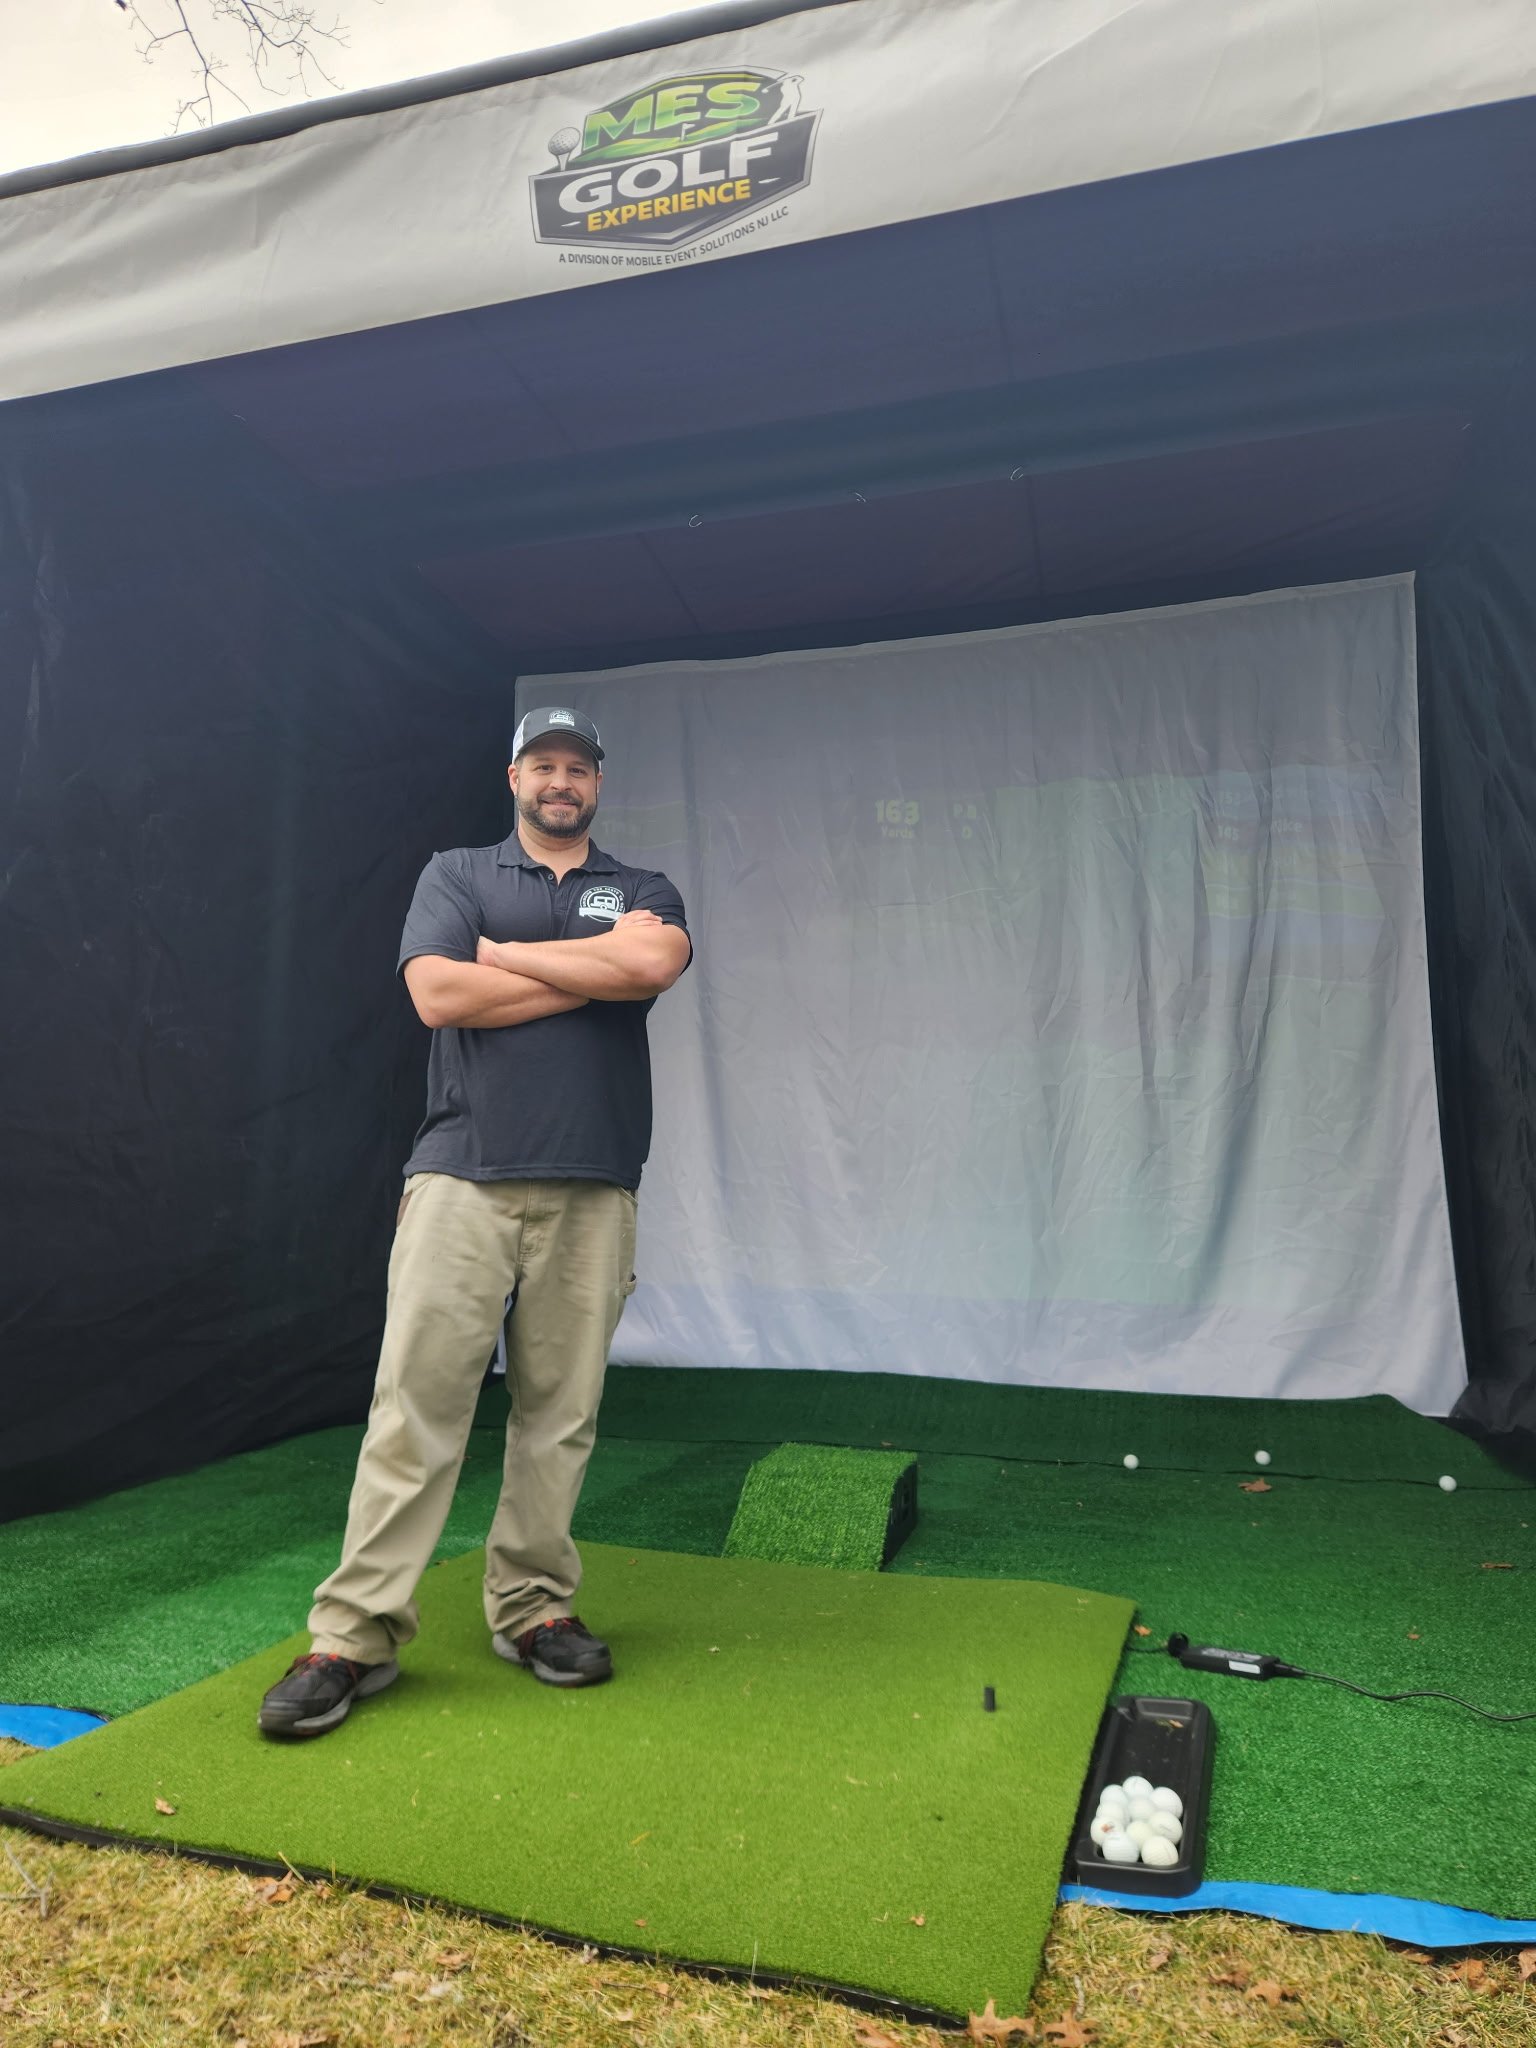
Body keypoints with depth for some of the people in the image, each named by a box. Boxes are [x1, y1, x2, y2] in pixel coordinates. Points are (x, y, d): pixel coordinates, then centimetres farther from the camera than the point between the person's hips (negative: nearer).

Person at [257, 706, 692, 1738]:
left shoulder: (646, 890, 16)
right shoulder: (457, 873, 13)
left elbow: (654, 964, -10)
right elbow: (439, 995, -6)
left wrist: (508, 954, -3)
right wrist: (598, 968, -3)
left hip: (593, 1190, 2)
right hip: (463, 1176, -1)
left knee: (562, 1409, 5)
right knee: (416, 1396, -5)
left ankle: (534, 1608, 19)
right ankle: (355, 1634, 3)